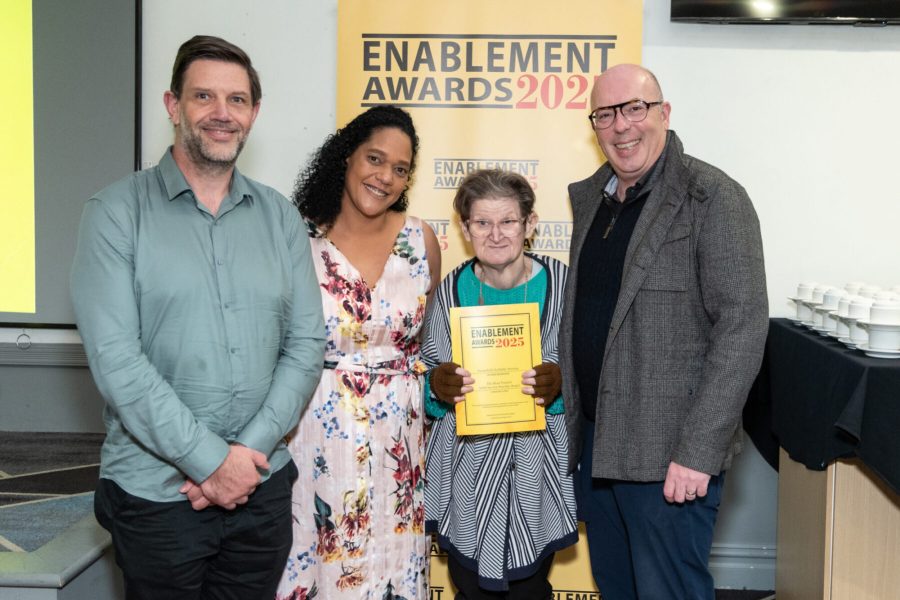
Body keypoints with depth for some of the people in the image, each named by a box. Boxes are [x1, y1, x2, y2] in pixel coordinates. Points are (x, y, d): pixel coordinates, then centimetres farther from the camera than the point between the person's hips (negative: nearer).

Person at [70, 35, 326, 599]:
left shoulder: (280, 216, 6)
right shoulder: (117, 212, -5)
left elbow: (307, 344, 1)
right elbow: (115, 357, -14)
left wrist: (249, 451, -10)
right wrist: (210, 459, -15)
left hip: (262, 488, 3)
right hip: (155, 493, -3)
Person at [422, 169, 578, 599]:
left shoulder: (560, 283, -7)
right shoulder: (450, 290, -2)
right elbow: (431, 377, 4)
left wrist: (558, 382, -22)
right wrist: (439, 385, -17)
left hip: (536, 466, -1)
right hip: (467, 468, 1)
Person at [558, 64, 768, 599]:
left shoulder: (714, 199, -11)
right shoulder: (587, 197, 11)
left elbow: (744, 325, -16)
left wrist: (697, 451, -20)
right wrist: (571, 423, 10)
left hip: (669, 455, -7)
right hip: (595, 439, 7)